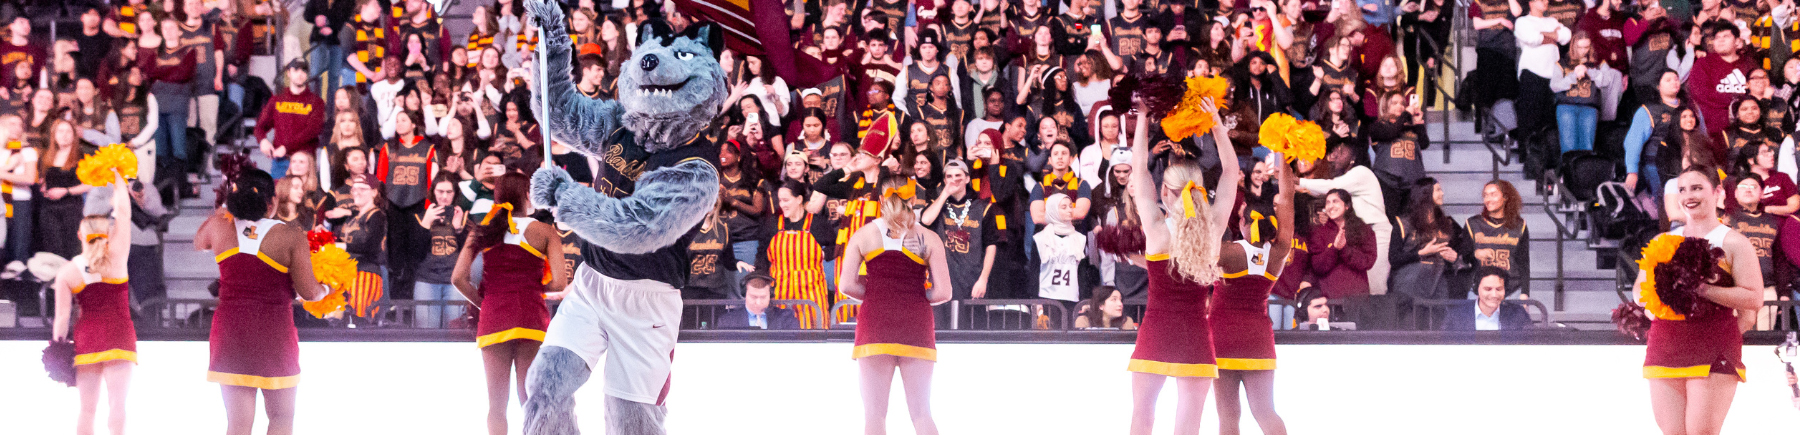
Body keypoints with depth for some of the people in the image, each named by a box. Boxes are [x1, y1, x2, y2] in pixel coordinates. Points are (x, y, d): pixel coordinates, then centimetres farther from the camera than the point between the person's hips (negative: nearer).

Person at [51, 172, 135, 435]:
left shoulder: (67, 272, 3)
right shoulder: (116, 258, -2)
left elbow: (62, 317, 0)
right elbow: (124, 213, 7)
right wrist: (117, 179, 21)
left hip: (85, 339, 2)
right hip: (118, 337, -2)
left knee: (87, 409, 6)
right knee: (117, 403, -8)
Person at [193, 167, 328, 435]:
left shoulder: (219, 226, -2)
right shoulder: (291, 237, -10)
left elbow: (198, 243, 23)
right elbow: (309, 292, -11)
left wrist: (225, 205, 30)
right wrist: (324, 290, 12)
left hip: (230, 331, 3)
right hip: (275, 332, -3)